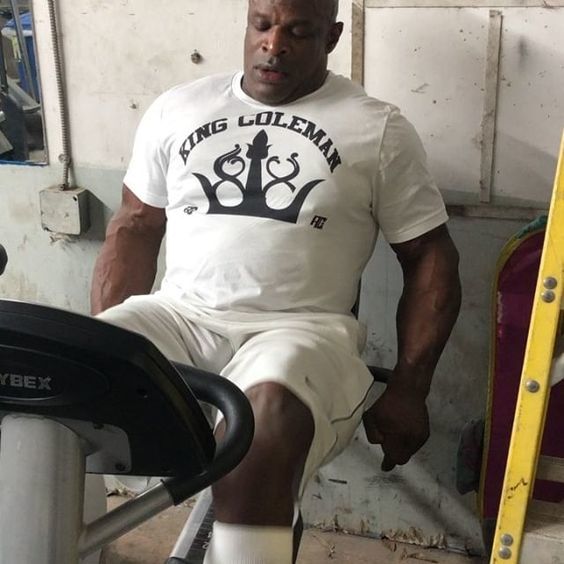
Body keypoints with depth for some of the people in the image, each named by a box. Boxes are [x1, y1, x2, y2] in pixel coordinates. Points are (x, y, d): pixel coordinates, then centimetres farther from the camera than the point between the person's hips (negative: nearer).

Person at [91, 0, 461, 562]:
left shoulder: (379, 130, 5)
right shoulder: (175, 110, 14)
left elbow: (430, 257, 6)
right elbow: (134, 227, 17)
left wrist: (408, 389, -2)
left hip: (301, 329, -3)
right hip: (178, 316, 4)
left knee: (266, 425, -37)